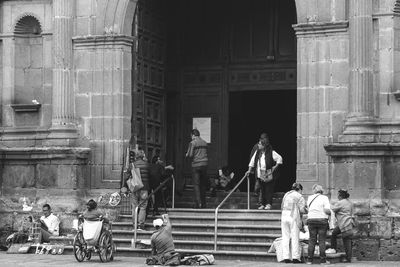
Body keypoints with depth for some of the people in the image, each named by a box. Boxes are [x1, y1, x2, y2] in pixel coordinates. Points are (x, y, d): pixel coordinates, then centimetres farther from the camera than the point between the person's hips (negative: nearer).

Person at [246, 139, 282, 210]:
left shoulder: (271, 152, -6)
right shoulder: (257, 152, 9)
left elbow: (279, 158, -5)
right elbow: (252, 161, 14)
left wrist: (276, 166, -12)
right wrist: (249, 170, 10)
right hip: (260, 174, 4)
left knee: (269, 190, 0)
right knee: (261, 190, 7)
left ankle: (268, 204, 7)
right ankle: (261, 204, 11)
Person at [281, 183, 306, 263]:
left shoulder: (286, 195, 15)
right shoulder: (299, 197, -2)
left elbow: (282, 207, 13)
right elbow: (302, 210, -8)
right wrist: (305, 210, 12)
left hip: (284, 217, 5)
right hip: (294, 218, -5)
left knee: (285, 237, 5)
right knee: (295, 238, -1)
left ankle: (286, 257, 3)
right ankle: (295, 257, -2)